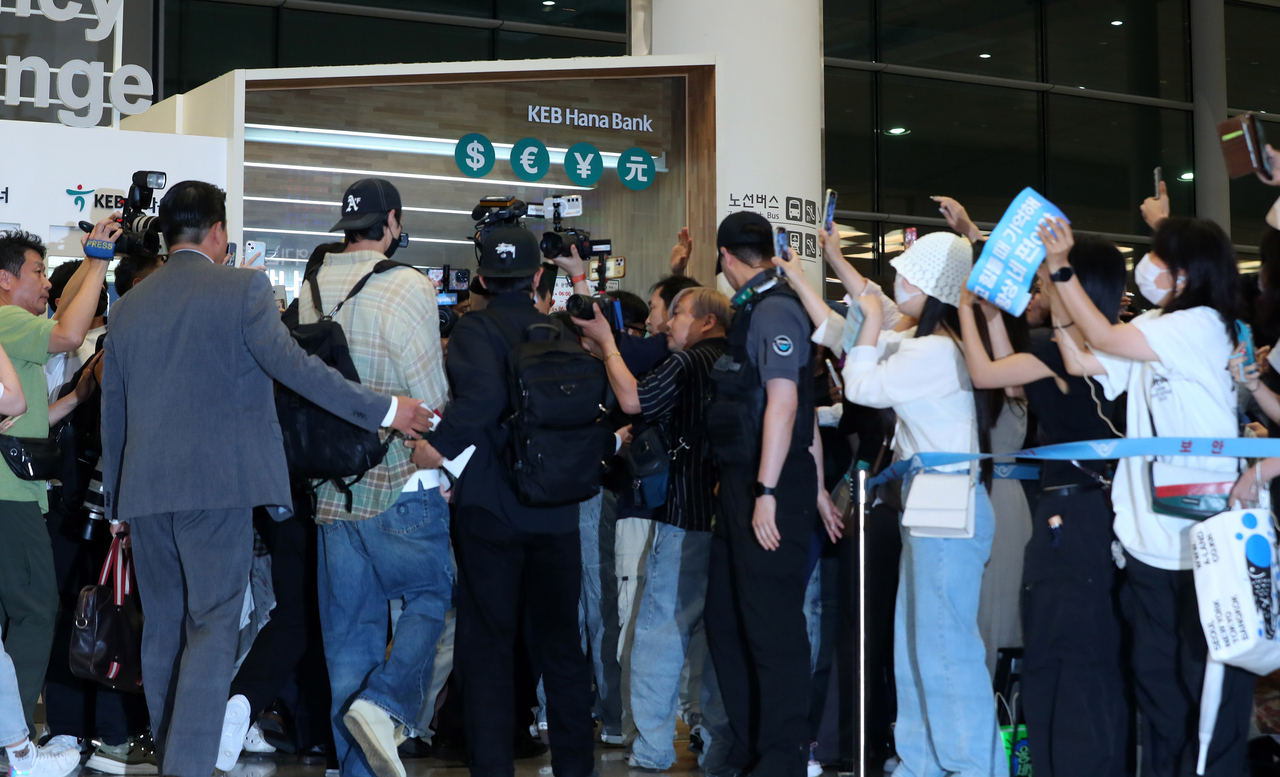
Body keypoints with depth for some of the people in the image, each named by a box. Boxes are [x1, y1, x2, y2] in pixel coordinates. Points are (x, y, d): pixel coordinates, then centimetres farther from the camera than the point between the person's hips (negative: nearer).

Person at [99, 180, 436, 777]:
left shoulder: (128, 306, 13)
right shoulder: (242, 287, -3)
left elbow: (112, 415, 18)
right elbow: (292, 366, -14)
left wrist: (117, 504, 27)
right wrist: (384, 411, -11)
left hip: (144, 491, 6)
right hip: (216, 484, -5)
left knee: (163, 628, 14)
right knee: (212, 628, -4)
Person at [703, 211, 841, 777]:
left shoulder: (773, 310, -11)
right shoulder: (752, 311, 17)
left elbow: (784, 401, -18)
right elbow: (806, 409, 19)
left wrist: (769, 493, -22)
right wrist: (815, 487, 21)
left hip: (770, 484, -10)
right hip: (741, 483, 10)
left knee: (772, 625, -5)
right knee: (725, 617, 15)